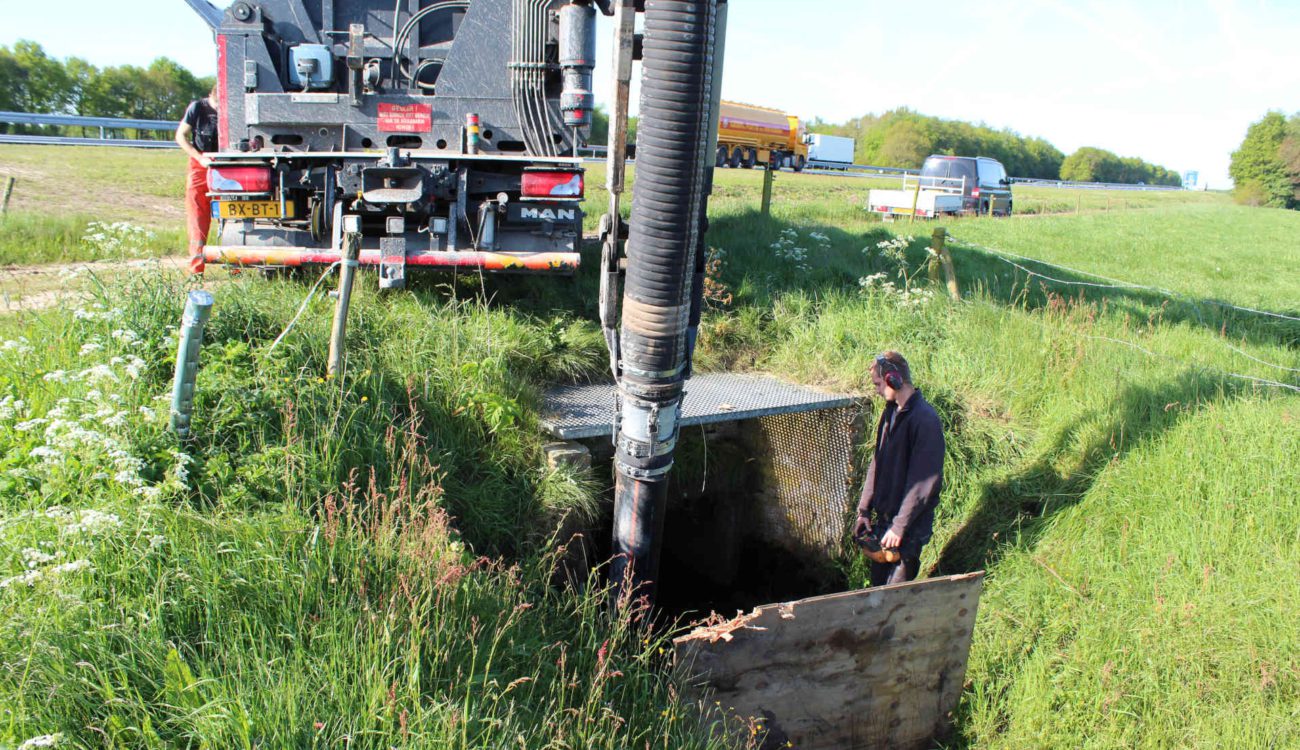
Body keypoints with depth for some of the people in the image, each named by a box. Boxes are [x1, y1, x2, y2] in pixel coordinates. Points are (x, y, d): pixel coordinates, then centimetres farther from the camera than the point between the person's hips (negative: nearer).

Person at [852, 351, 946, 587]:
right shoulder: (891, 411, 7)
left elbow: (924, 481, -22)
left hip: (909, 525, -8)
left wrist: (900, 526, -20)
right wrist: (864, 510, 9)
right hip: (884, 518, 8)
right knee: (878, 583, 18)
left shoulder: (924, 419, -20)